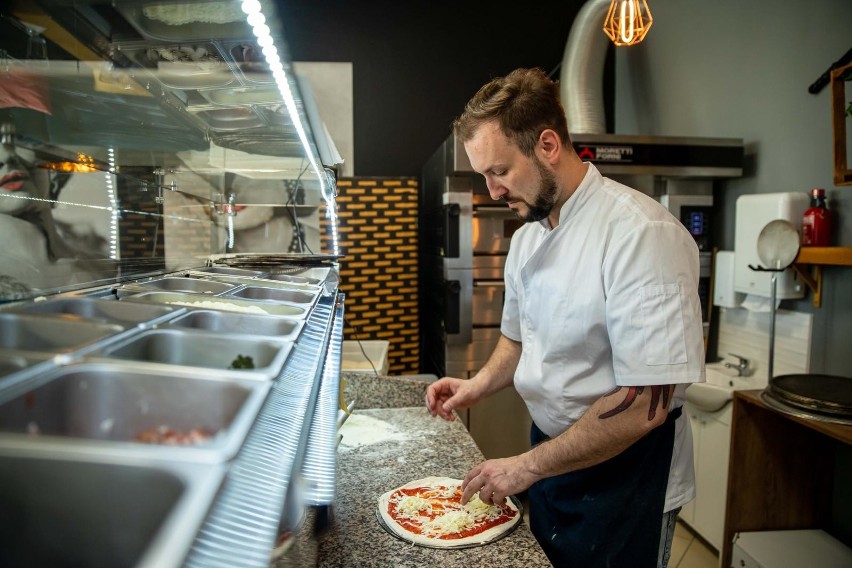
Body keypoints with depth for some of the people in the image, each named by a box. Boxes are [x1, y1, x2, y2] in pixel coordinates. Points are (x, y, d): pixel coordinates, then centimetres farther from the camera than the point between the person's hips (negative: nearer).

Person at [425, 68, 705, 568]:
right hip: (550, 455, 7)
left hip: (623, 475, -7)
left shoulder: (642, 233, -26)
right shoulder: (527, 237, 0)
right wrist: (479, 385, -5)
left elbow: (645, 405, -28)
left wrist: (527, 466, -20)